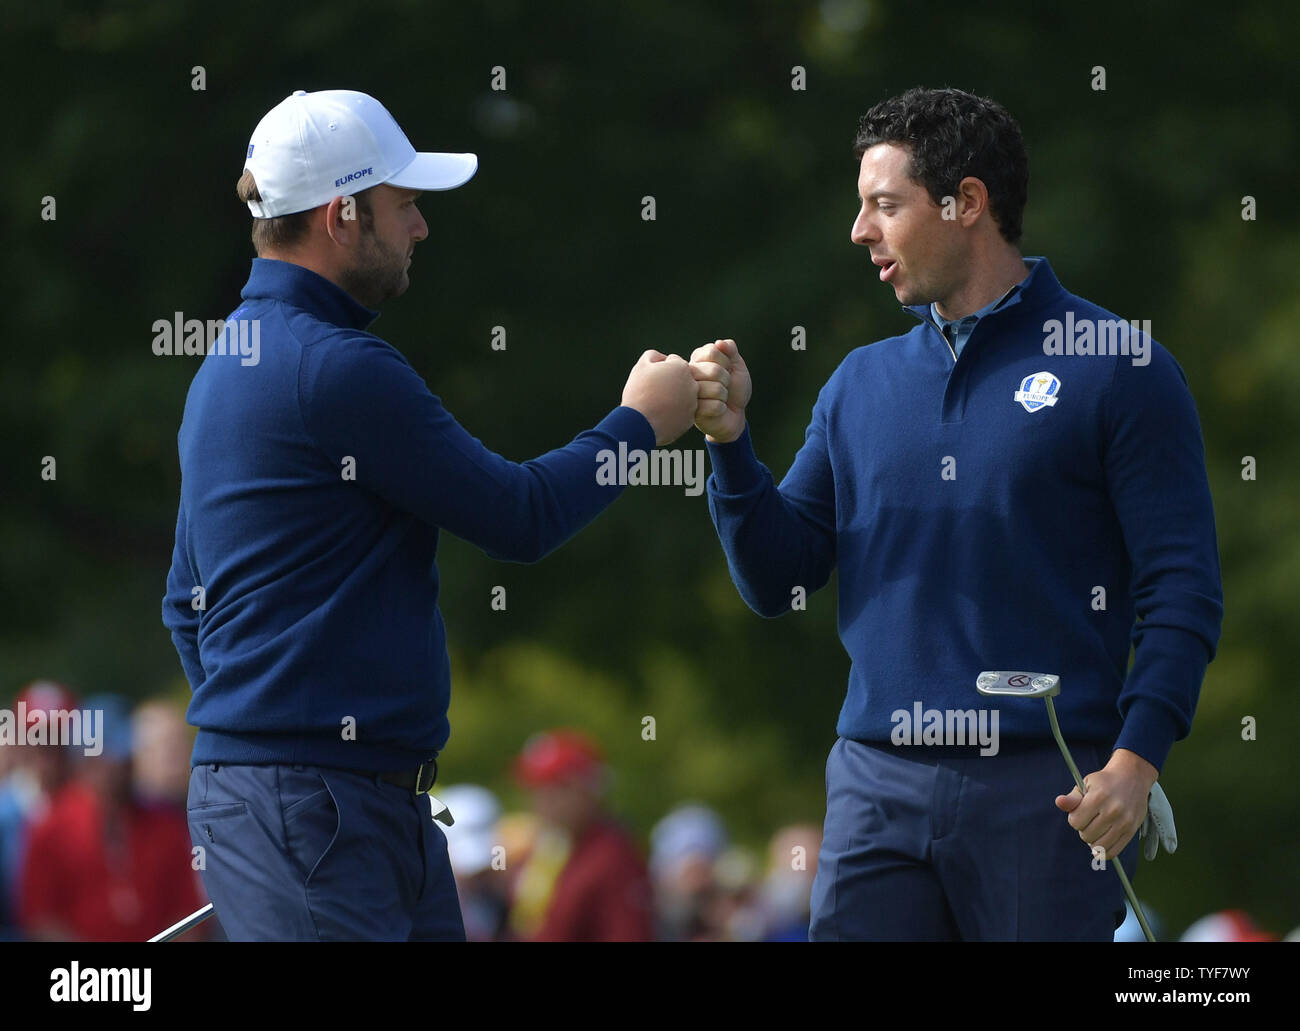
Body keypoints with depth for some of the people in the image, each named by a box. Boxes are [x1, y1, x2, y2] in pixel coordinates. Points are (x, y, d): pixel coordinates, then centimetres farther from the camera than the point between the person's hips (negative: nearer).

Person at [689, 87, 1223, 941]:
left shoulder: (1117, 366, 0)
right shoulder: (862, 382, 15)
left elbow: (1182, 590, -5)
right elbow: (779, 581, 14)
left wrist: (1137, 759, -16)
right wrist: (730, 439, 0)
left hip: (1044, 790, -4)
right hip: (879, 785, 4)